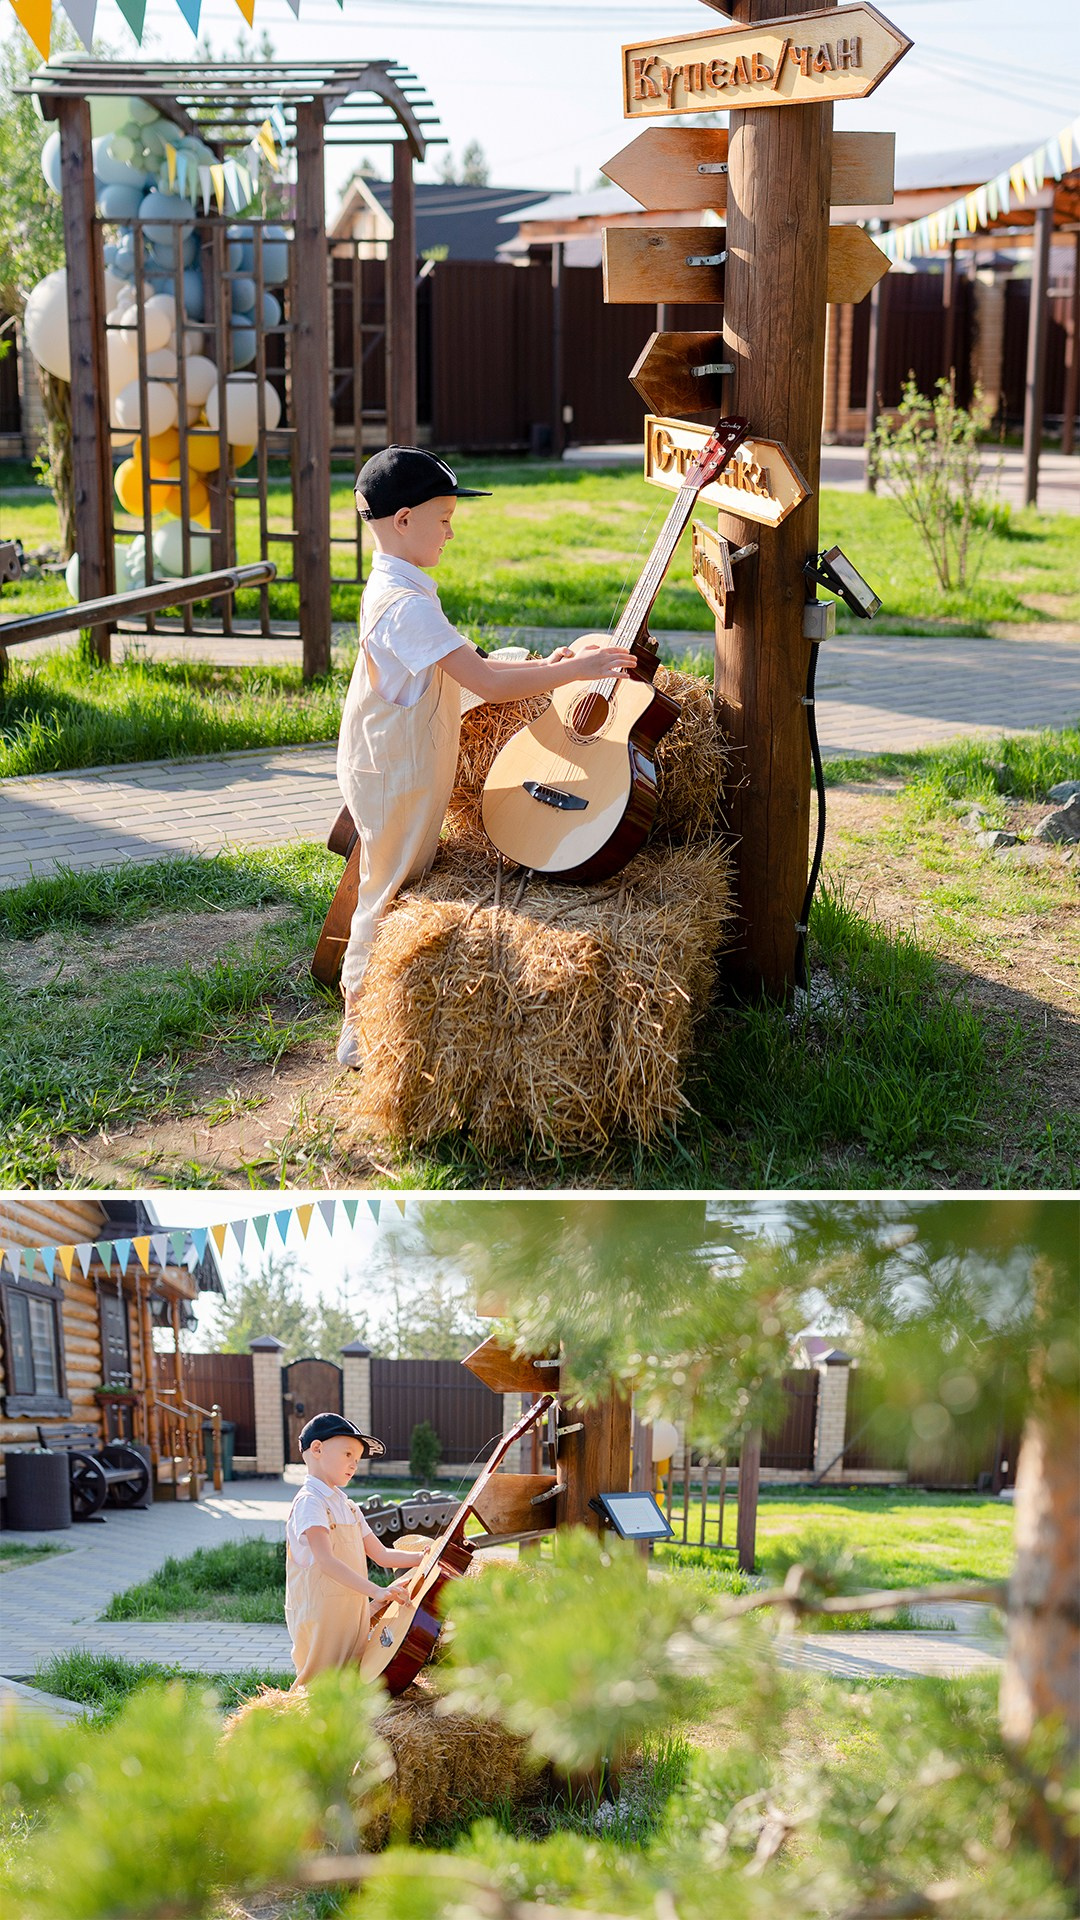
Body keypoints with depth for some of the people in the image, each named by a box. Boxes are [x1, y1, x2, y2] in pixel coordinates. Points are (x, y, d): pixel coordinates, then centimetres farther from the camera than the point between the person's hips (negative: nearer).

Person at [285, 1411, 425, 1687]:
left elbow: (381, 1555, 18)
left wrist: (424, 1558, 3)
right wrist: (377, 1592, -33)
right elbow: (326, 1561, -26)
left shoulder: (347, 1506, 17)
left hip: (351, 1613, 9)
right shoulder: (309, 1502, -13)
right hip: (321, 1618, -9)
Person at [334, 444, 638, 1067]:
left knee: (404, 888, 17)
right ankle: (360, 1031, 10)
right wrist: (576, 671, -23)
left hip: (410, 774, 10)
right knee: (389, 895, -1)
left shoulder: (397, 592, 10)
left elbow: (464, 666, 17)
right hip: (394, 778, -10)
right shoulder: (407, 605, -25)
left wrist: (539, 668, 7)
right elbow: (487, 685, -29)